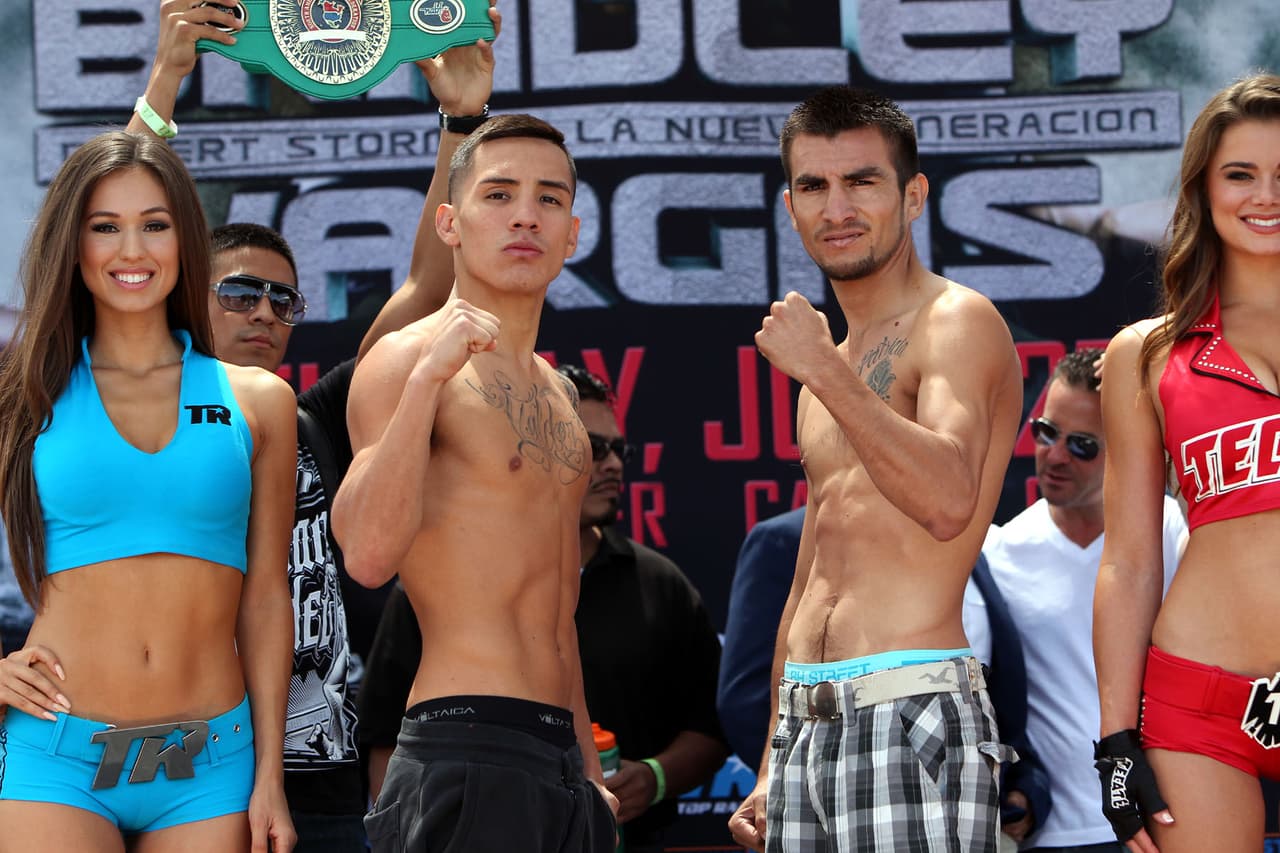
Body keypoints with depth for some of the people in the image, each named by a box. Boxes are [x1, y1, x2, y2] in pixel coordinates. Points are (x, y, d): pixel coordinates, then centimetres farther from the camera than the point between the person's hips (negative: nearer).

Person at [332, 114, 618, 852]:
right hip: (468, 743, -8)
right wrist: (426, 377, -27)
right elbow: (370, 554, -22)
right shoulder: (405, 361, -6)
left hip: (556, 756, 8)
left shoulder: (557, 392, 20)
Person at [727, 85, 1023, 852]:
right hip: (806, 722, 8)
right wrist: (772, 771, 21)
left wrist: (825, 371, -21)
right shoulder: (831, 367, 22)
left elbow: (948, 501, -22)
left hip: (913, 714, -8)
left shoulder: (956, 322, -4)